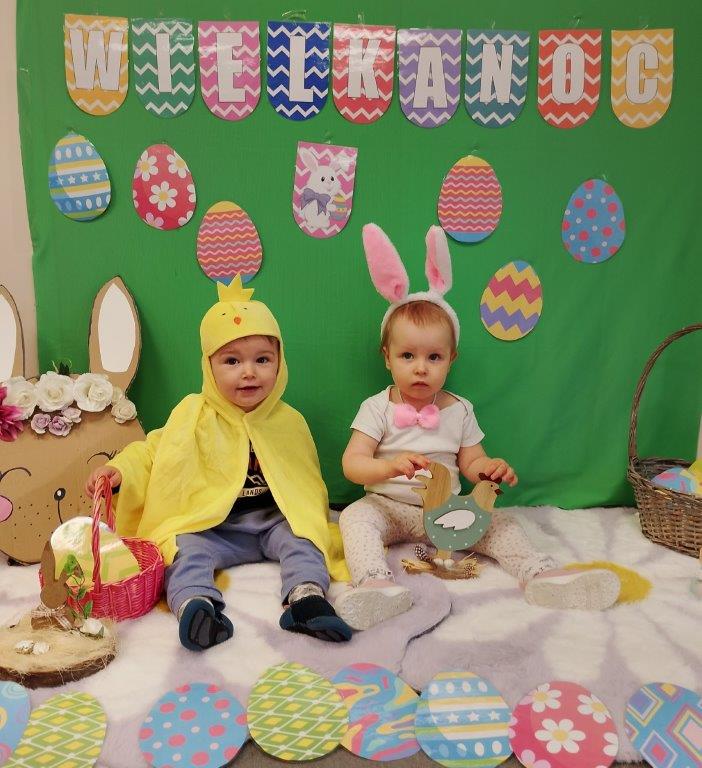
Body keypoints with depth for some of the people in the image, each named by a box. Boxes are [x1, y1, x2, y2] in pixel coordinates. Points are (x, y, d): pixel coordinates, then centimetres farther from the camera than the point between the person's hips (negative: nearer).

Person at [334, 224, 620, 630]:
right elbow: (353, 463, -14)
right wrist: (390, 466, -35)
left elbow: (471, 463, 7)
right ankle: (376, 583, -50)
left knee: (500, 521, -16)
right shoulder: (377, 408, -6)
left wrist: (491, 468, -18)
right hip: (389, 507, -2)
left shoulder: (459, 410, 3)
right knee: (355, 516, -31)